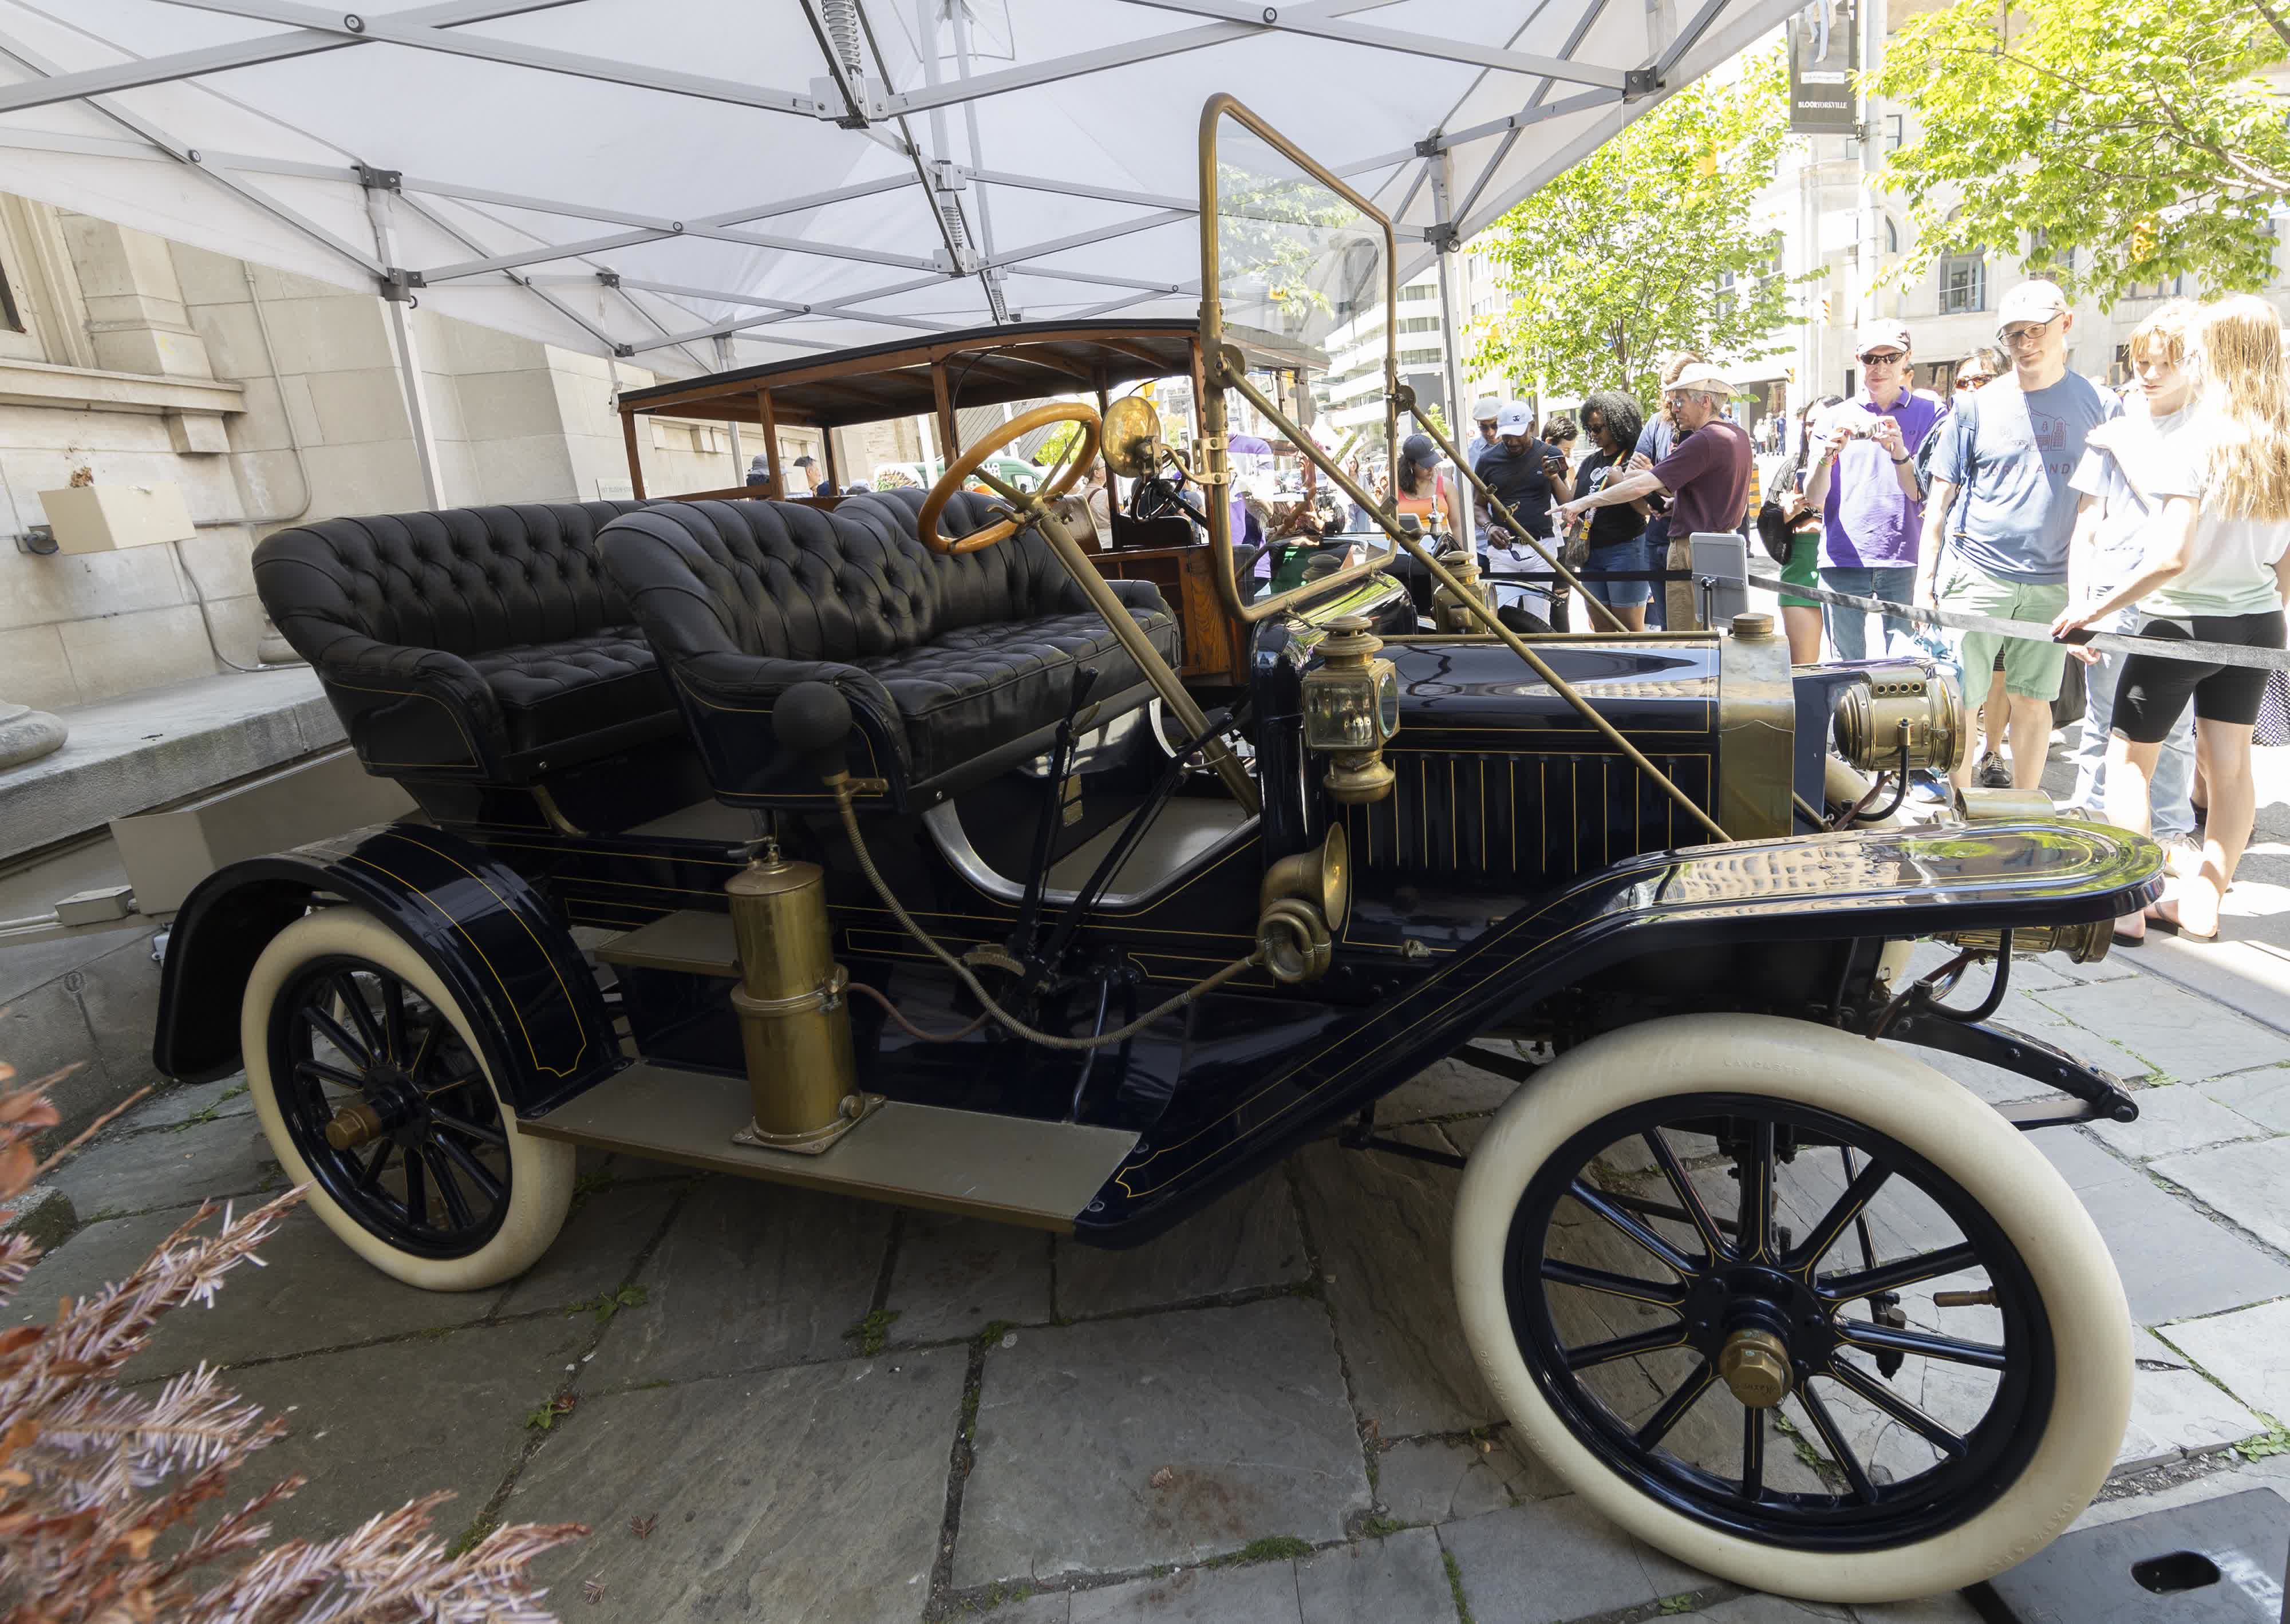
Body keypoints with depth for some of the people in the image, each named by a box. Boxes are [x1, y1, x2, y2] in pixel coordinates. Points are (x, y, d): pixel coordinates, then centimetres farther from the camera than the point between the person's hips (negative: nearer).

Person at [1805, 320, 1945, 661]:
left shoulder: (1928, 413, 9)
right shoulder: (1834, 418, 11)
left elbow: (1925, 495, -1)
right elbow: (1814, 499, 2)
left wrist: (1899, 452, -19)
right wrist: (1828, 454, -16)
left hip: (1905, 560, -1)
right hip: (1842, 558, 1)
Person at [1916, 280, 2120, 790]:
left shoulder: (2099, 406, 5)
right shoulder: (1976, 408, 2)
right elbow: (1939, 503, 4)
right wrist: (1924, 582, -2)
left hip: (2054, 582, 2)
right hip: (1975, 576, -1)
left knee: (2034, 702, 10)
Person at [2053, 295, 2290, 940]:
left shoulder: (2201, 440, -17)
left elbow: (2172, 557, -24)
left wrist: (2095, 610, -16)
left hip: (2184, 621, -6)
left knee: (2129, 756, 5)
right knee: (2229, 762, 12)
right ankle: (2203, 901, 19)